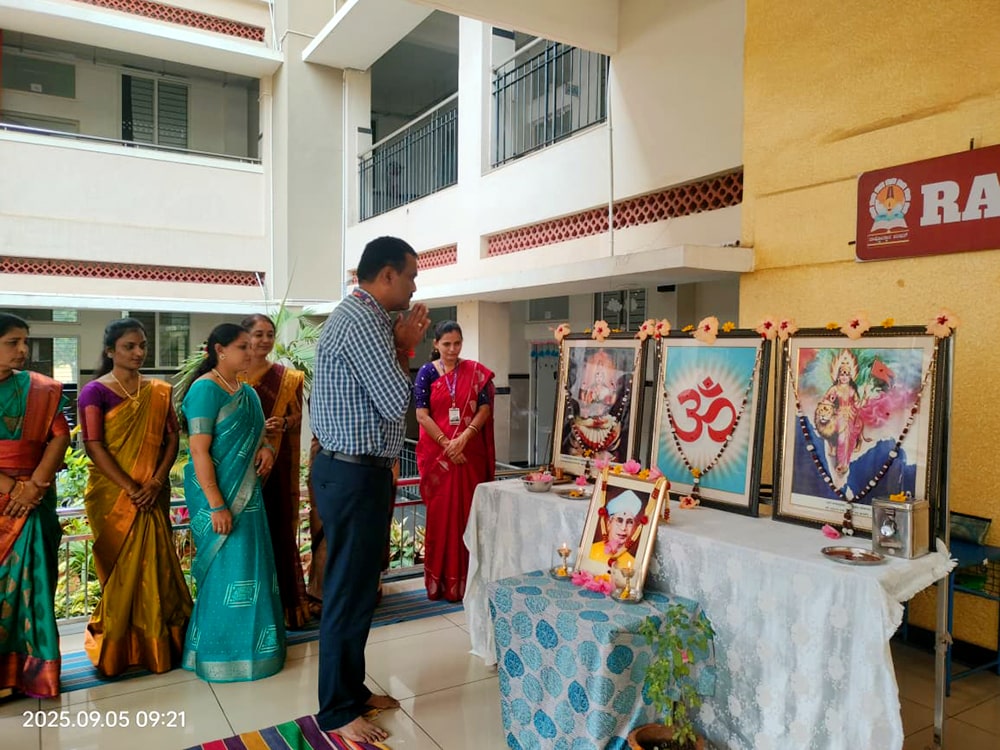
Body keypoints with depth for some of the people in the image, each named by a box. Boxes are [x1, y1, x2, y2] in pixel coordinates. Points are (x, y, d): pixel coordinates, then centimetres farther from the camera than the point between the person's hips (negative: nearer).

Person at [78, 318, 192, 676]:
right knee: (121, 569, 5)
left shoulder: (159, 391, 7)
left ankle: (156, 644, 20)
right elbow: (93, 446, -11)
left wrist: (157, 481, -10)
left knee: (156, 565, 7)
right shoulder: (95, 392, -5)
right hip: (112, 494, -3)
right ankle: (115, 649, 20)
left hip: (153, 494, 3)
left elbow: (173, 437, 4)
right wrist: (130, 488, -15)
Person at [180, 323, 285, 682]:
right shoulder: (205, 389, -15)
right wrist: (216, 505, -22)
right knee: (225, 571, 0)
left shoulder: (247, 391, 9)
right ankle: (221, 653, 15)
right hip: (217, 493, -8)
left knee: (252, 567, 14)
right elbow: (199, 452, -19)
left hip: (248, 491, 8)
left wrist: (266, 448, -3)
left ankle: (252, 644, 28)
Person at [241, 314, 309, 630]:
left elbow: (297, 417, 7)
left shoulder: (287, 378, 4)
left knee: (279, 530, 3)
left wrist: (284, 423, -13)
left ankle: (286, 602, 15)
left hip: (276, 464, 0)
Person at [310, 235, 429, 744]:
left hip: (355, 470, 11)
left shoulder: (361, 316, 15)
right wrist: (404, 345, -6)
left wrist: (403, 347, 6)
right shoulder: (362, 320, -18)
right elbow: (396, 403, -20)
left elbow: (385, 394, 17)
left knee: (358, 587, 19)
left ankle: (352, 690, 34)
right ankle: (337, 712, 18)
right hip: (354, 475, -11)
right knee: (349, 593, 2)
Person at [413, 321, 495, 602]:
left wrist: (464, 437, -15)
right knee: (440, 513, 3)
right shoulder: (427, 372, 1)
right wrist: (447, 444, -13)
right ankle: (441, 581, 12)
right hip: (437, 452, -1)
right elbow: (421, 414, -5)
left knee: (468, 512, 4)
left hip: (470, 452, 1)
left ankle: (465, 580, 15)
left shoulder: (475, 371, 5)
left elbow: (485, 408, -1)